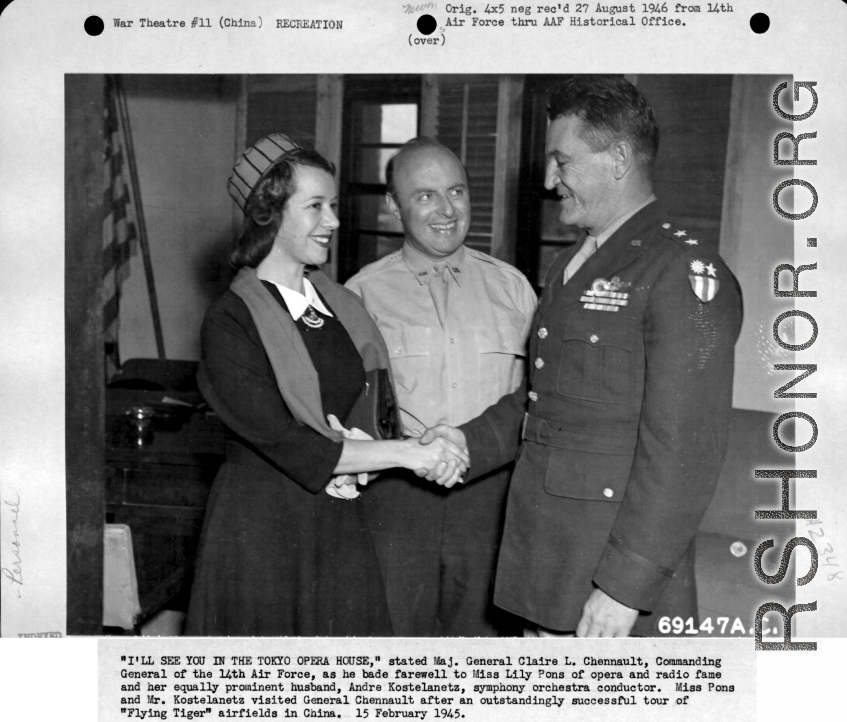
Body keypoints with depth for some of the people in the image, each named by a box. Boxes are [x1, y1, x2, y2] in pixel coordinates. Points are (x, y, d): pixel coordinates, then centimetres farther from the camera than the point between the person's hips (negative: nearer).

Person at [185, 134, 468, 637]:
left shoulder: (343, 307, 7)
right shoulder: (232, 321, -12)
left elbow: (380, 414, 8)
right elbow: (288, 445, -18)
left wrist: (357, 449, -14)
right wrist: (406, 452, -15)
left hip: (343, 527, 5)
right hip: (264, 533, -5)